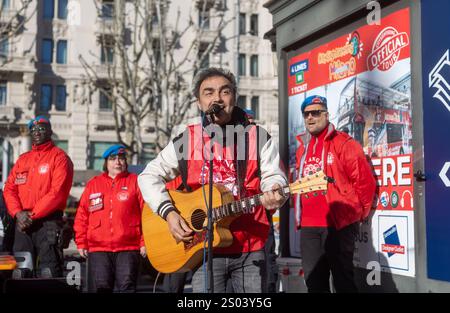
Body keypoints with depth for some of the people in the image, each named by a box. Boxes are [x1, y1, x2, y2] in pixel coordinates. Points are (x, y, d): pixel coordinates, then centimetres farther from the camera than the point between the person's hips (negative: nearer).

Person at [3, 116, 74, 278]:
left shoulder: (59, 157, 0)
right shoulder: (22, 159, 19)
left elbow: (57, 193, -11)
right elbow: (9, 188, 12)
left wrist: (32, 214, -12)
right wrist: (18, 213, -6)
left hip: (48, 222, -6)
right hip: (22, 222, 6)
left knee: (48, 273, -9)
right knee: (20, 273, 7)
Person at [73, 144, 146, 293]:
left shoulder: (135, 182, 7)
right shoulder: (93, 184, 14)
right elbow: (82, 216, 12)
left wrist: (144, 242, -3)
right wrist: (81, 243, 7)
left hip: (128, 248, -2)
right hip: (98, 248, 2)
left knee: (126, 287, -4)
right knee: (101, 287, 1)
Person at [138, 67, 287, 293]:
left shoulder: (258, 138, 2)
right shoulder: (185, 141, 3)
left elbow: (273, 177, -3)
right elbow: (150, 175, 7)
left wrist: (274, 194, -28)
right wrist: (169, 213, -7)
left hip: (250, 249, 1)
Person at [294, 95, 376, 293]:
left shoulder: (343, 143, -7)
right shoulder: (303, 147, 15)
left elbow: (365, 180, -8)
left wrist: (358, 214, -1)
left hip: (339, 223, -7)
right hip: (308, 225, 7)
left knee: (342, 279, 1)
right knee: (314, 280, 12)